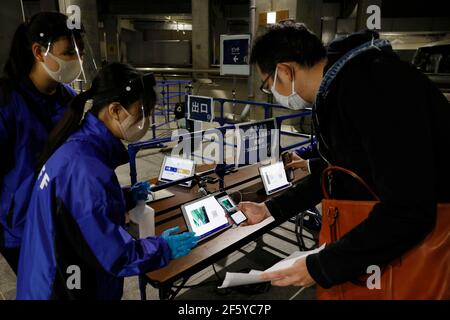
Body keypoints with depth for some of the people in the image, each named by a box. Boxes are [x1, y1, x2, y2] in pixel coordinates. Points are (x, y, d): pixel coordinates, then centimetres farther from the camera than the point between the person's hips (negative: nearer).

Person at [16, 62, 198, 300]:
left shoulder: (79, 144, -3)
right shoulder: (85, 167, -31)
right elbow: (113, 256, -26)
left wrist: (124, 198, 6)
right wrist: (164, 248, -13)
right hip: (66, 290, -8)